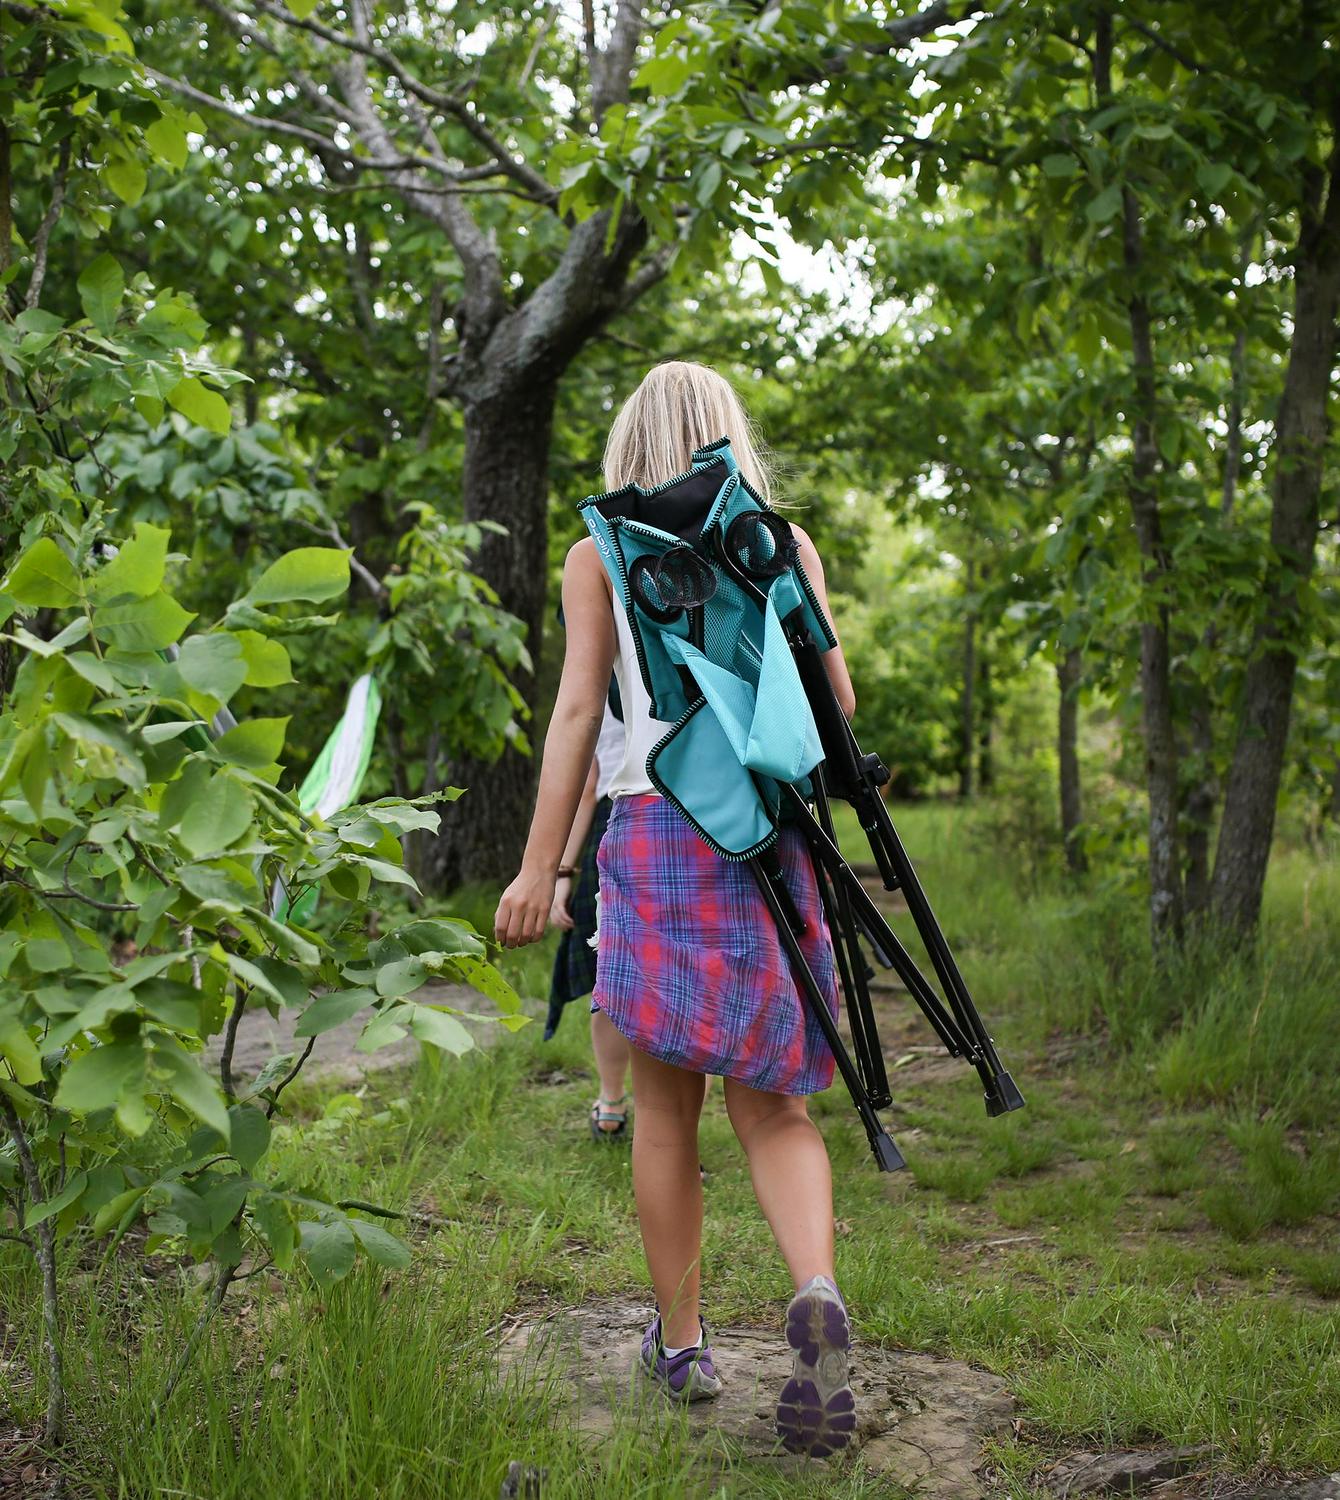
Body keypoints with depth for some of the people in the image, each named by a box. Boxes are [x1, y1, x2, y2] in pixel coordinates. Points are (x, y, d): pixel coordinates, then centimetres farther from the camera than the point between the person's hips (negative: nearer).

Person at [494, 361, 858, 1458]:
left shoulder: (599, 556, 6)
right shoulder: (785, 544, 10)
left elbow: (577, 711, -3)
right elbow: (836, 702, 6)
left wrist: (540, 865, -3)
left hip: (657, 828, -1)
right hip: (773, 830, 2)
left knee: (667, 1108, 9)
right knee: (770, 1106, 7)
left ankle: (682, 1343, 18)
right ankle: (818, 1294, -17)